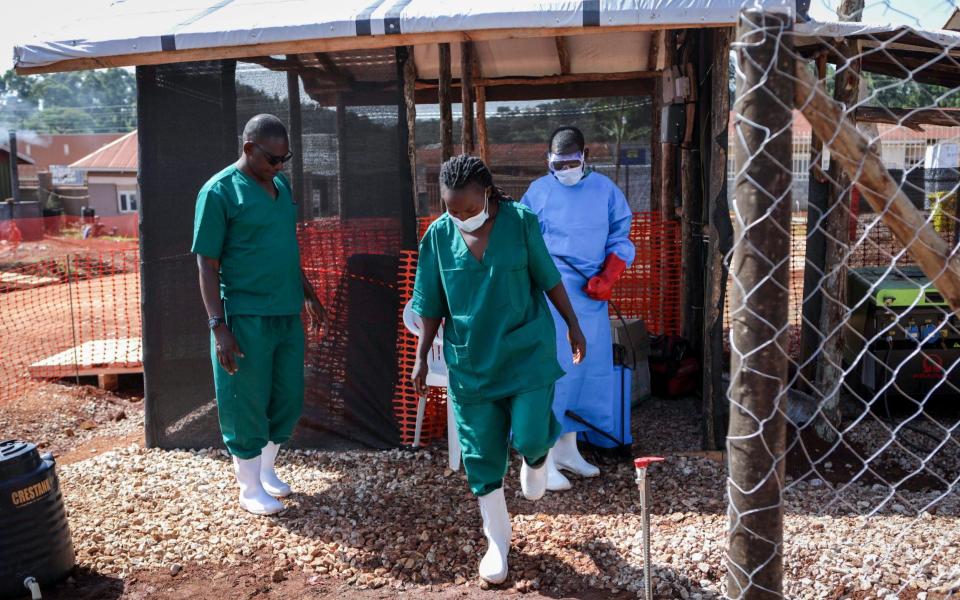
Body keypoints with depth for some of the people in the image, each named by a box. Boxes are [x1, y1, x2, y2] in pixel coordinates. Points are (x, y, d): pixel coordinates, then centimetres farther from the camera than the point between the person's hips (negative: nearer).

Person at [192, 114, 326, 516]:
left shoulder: (280, 184, 10)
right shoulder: (219, 191, -12)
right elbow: (207, 264, -13)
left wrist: (308, 293, 21)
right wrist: (218, 326, -17)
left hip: (287, 313, 7)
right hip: (246, 318, -7)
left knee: (289, 397, 15)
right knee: (247, 404, 5)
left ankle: (266, 469, 35)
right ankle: (250, 488, 22)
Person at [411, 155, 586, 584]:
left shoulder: (521, 222, -10)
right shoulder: (438, 236, -5)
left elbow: (548, 278, 2)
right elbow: (431, 304, 2)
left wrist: (573, 324, 7)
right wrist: (421, 358, 3)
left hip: (527, 352, -1)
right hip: (470, 361, 2)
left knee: (530, 437, -9)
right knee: (482, 457, 6)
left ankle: (535, 458, 31)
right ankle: (497, 542, 25)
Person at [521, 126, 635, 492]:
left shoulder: (605, 190, 8)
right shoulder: (538, 192, 1)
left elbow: (620, 238, 10)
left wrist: (608, 277, -4)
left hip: (592, 296, 4)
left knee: (586, 369, 9)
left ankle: (567, 450, 23)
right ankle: (544, 458, 1)